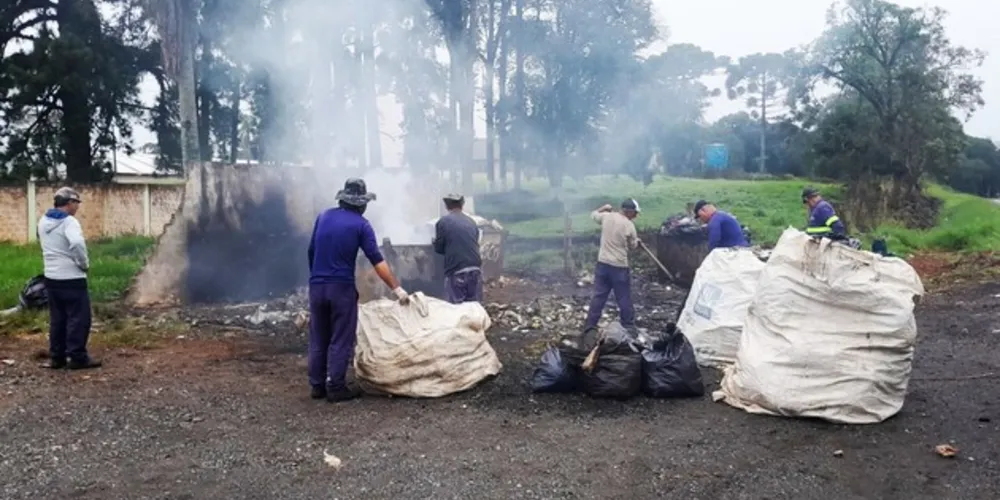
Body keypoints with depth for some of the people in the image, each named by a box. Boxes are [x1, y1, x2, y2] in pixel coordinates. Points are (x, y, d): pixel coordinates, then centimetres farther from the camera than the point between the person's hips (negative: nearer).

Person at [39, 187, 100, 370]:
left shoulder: (43, 221, 11)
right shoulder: (69, 221, -17)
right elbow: (77, 243, -32)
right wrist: (84, 264, -19)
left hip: (51, 277, 8)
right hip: (71, 278, -8)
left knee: (57, 319, 14)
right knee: (79, 318, -1)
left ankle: (56, 357, 18)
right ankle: (78, 357, 2)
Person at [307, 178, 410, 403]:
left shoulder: (324, 216, 9)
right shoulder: (361, 224, -6)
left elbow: (311, 251, 15)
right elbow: (377, 260, -11)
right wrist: (397, 288, -11)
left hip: (316, 286, 5)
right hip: (342, 287, -5)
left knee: (318, 339, 13)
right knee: (341, 340, 3)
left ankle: (317, 385, 18)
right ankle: (336, 388, 4)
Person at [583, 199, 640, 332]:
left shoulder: (606, 216, -1)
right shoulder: (629, 225, -12)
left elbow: (593, 214, 20)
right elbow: (633, 246, 2)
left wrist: (605, 208, 30)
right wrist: (636, 240, 23)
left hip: (602, 263, 5)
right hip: (619, 267, -5)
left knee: (598, 296, 10)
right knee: (624, 299, 7)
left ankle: (589, 326, 12)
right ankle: (628, 327, 16)